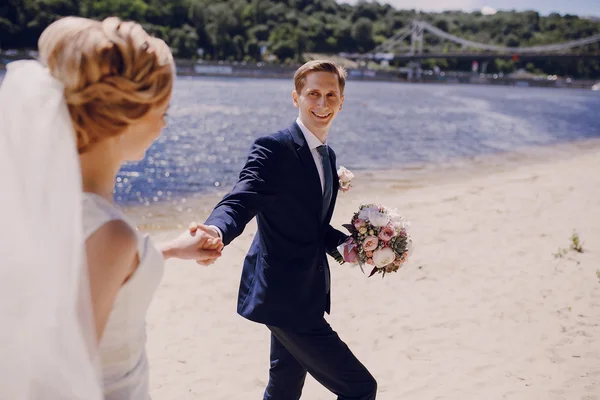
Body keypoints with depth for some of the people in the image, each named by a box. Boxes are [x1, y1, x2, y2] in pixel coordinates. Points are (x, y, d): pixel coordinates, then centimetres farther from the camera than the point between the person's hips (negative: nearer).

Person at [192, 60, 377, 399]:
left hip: (303, 295, 9)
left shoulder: (327, 154, 11)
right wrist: (216, 231, -51)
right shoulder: (273, 149, -16)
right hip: (285, 298, -9)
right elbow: (240, 202, -29)